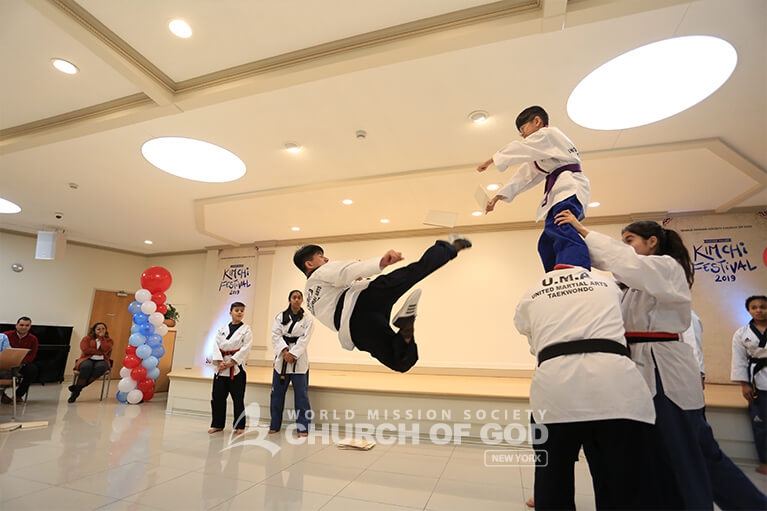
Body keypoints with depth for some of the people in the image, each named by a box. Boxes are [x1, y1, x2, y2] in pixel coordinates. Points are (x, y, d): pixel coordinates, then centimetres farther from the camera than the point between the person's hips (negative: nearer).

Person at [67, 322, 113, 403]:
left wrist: (102, 337, -1)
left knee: (100, 367, -37)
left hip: (101, 361, 0)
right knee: (86, 366, -37)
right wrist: (100, 352, -8)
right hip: (88, 359, 0)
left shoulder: (109, 340, 15)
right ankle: (75, 392, -30)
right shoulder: (87, 338, 14)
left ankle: (78, 387, -29)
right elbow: (85, 350, -5)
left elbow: (106, 349, -7)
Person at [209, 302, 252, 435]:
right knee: (217, 397, 9)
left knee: (238, 398, 2)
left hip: (237, 367, -3)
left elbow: (245, 349, -9)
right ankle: (217, 424, 26)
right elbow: (217, 346, 2)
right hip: (221, 367, 3)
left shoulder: (246, 330, 0)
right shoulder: (222, 329, 10)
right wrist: (220, 362, -12)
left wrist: (231, 363, -15)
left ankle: (239, 426, 15)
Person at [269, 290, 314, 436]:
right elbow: (276, 336, -3)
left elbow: (304, 339, -6)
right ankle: (275, 425, 26)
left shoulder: (307, 319, 2)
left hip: (299, 359, -2)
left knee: (301, 394, -1)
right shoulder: (280, 317, 6)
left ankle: (303, 427, 10)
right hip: (281, 358, 2)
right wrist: (285, 352, -16)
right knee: (277, 393, 10)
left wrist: (293, 354, -17)